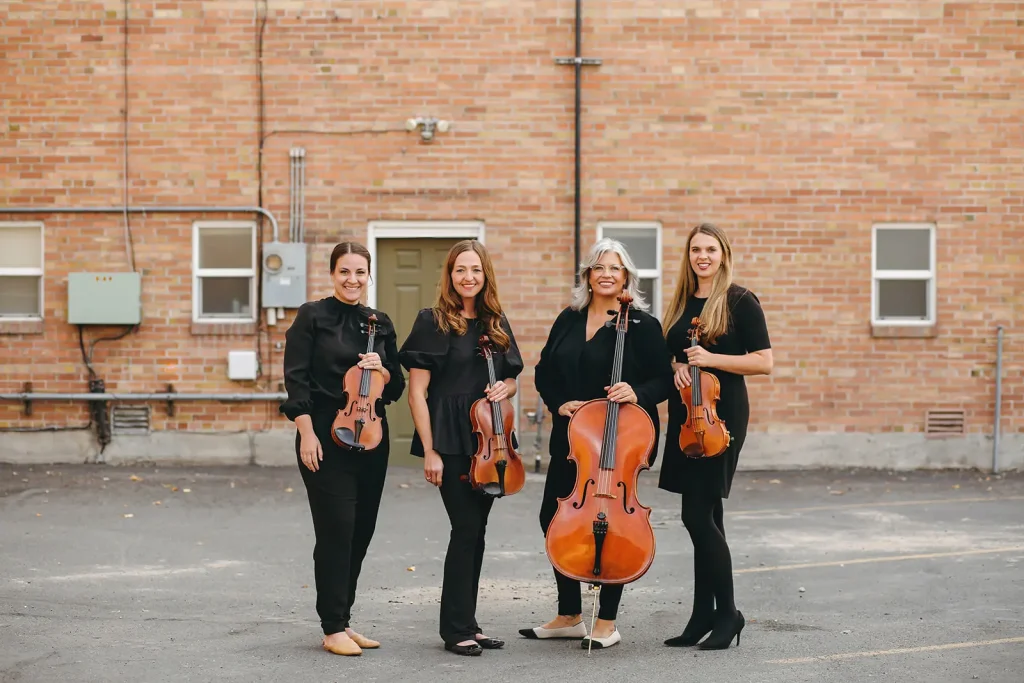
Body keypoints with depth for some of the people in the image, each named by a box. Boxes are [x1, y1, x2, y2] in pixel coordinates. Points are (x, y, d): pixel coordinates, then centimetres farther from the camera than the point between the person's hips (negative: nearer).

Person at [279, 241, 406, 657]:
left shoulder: (380, 324, 12)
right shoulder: (313, 316, -2)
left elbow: (395, 389, 13)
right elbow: (296, 378, -7)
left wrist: (381, 370, -9)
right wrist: (306, 432, -14)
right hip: (326, 436, -5)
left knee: (361, 530, 8)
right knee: (336, 529, -8)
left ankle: (342, 620, 20)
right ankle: (333, 628, 1)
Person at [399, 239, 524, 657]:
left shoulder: (496, 324, 10)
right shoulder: (433, 322, -6)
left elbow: (511, 380, 21)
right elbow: (417, 391, -9)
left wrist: (504, 388, -4)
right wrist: (429, 451, -13)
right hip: (450, 441, -6)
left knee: (475, 529, 9)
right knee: (467, 528, -8)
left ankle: (467, 622, 19)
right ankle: (455, 629, 2)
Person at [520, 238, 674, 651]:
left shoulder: (641, 325, -5)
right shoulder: (568, 320, 9)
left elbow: (664, 381, -6)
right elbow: (544, 372, 14)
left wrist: (637, 393, -25)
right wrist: (557, 403, -3)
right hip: (570, 437, 5)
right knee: (554, 518, 6)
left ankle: (607, 623, 14)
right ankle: (569, 617, 21)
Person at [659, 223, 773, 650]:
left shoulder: (740, 302, -6)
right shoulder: (681, 304, 13)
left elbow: (764, 362, -11)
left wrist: (711, 359, -17)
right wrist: (677, 367, 1)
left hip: (721, 413, -6)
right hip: (685, 413, 7)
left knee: (697, 514, -11)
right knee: (705, 516, 10)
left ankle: (727, 612, 2)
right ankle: (704, 615, 15)